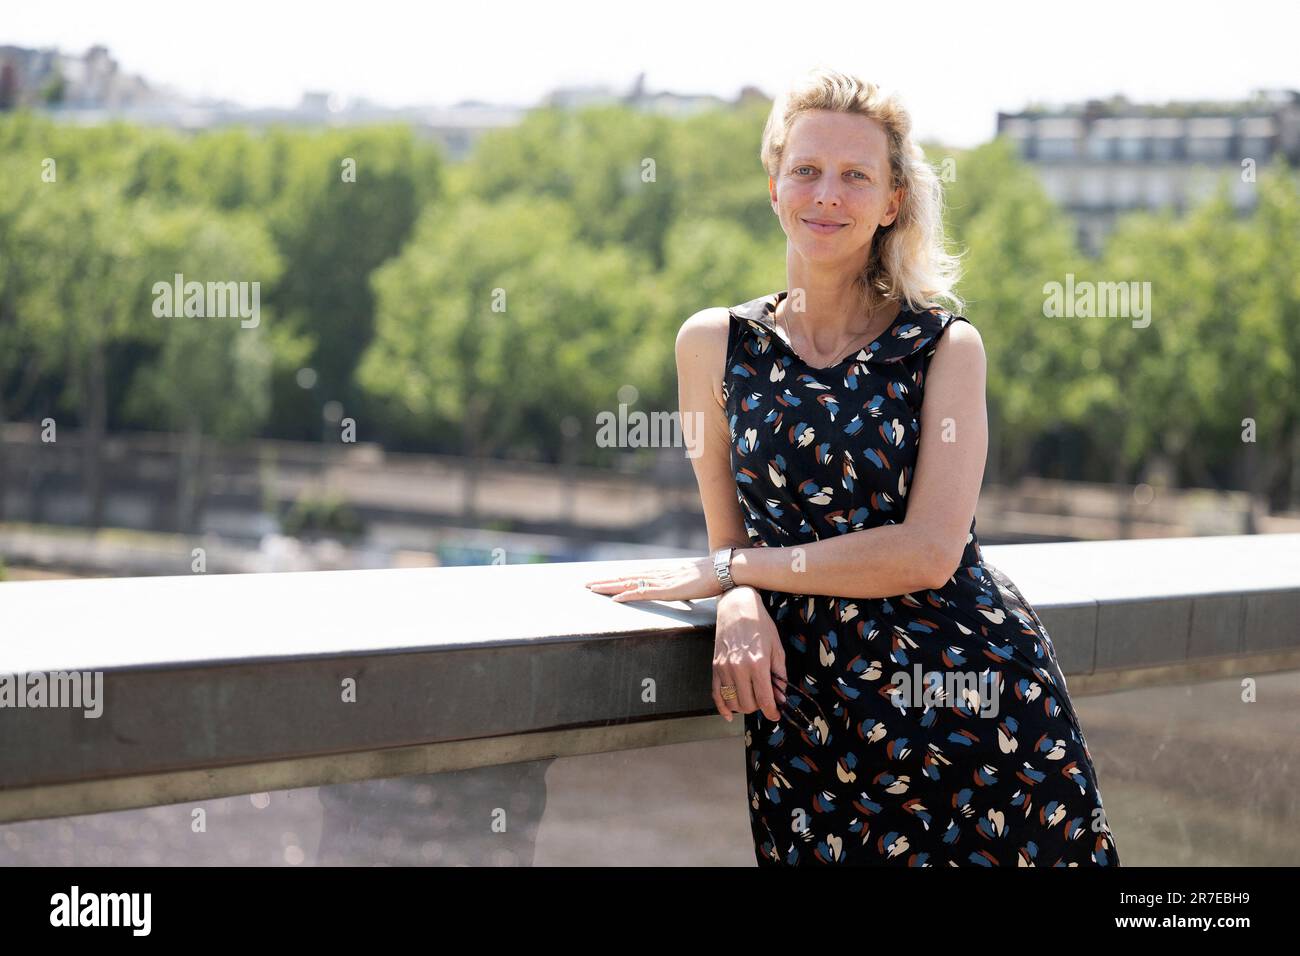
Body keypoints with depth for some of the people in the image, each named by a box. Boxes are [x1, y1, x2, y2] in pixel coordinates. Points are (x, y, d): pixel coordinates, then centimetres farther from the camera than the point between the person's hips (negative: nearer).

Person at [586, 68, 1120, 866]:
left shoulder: (947, 346, 0)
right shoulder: (715, 344, 6)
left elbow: (928, 552, -11)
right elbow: (732, 538, 10)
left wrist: (723, 572, -11)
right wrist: (740, 603, -14)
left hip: (975, 695, -1)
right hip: (804, 706, 1)